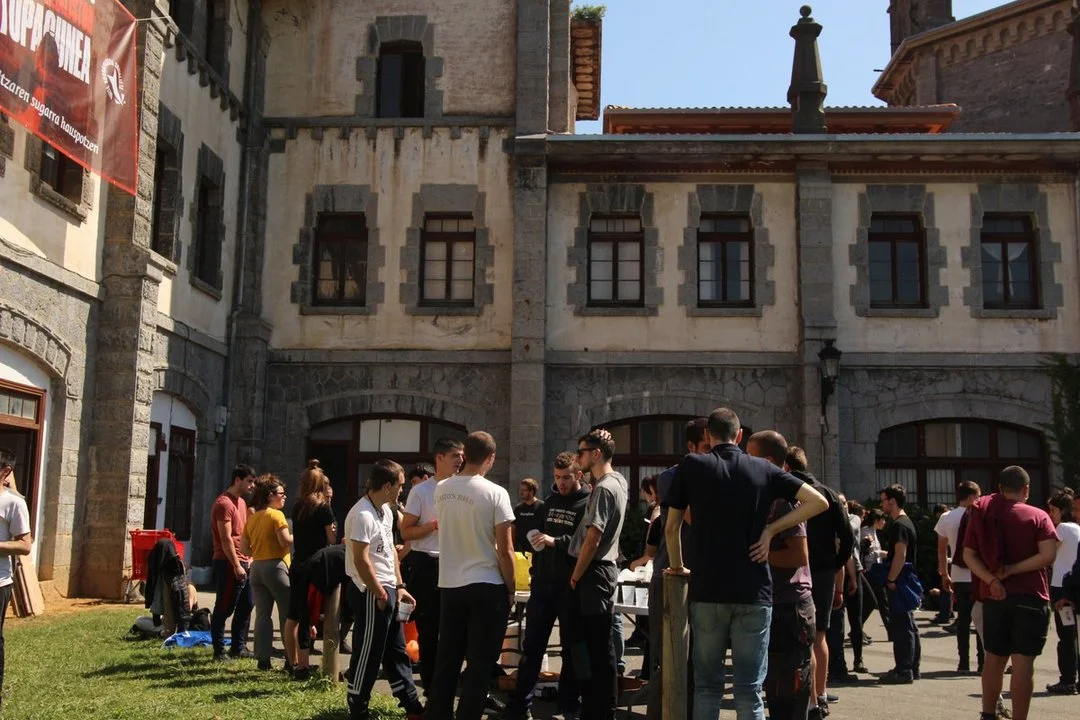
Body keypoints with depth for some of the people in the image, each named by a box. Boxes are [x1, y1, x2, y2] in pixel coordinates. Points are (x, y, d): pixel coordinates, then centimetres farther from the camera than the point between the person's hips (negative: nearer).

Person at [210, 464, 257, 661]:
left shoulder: (241, 502, 17)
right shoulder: (224, 503, -14)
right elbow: (226, 539, -18)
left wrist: (249, 558, 13)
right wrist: (236, 566, -20)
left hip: (243, 562, 10)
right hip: (228, 563, -10)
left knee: (246, 605, 13)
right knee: (224, 608, -2)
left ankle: (238, 647, 22)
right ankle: (219, 651, 5)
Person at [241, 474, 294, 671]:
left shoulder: (252, 518, 12)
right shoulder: (276, 515, -9)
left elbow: (243, 548, 11)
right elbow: (285, 540, -18)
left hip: (257, 567, 7)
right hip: (275, 566, -7)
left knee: (262, 614, 8)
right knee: (287, 614, 0)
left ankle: (263, 659, 9)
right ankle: (291, 659, 0)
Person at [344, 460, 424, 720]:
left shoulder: (385, 510, 10)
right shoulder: (363, 515, -20)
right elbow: (361, 560, -22)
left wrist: (399, 587, 11)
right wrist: (380, 595, -16)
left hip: (387, 591, 10)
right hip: (370, 593, -10)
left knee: (397, 653, 15)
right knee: (367, 655, 1)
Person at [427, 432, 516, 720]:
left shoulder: (442, 490, 1)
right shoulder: (495, 493, -14)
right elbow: (505, 551, -13)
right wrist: (511, 589, 0)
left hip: (449, 585, 5)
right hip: (487, 587, -5)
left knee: (446, 659, 14)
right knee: (480, 663, 3)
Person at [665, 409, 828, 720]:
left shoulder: (692, 465, 2)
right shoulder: (764, 469, 6)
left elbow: (672, 527, 7)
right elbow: (819, 502, 3)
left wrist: (677, 567, 22)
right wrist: (771, 529, 3)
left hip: (707, 591, -1)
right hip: (754, 592, 1)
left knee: (707, 685, 9)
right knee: (749, 689, 4)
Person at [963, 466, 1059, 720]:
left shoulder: (982, 514, 6)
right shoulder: (1037, 516, -3)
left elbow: (968, 554, 0)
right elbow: (1048, 556, -16)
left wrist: (991, 580, -10)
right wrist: (1011, 570, -12)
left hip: (993, 597, 4)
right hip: (1029, 597, -4)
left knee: (994, 659, 15)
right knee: (1023, 662, -2)